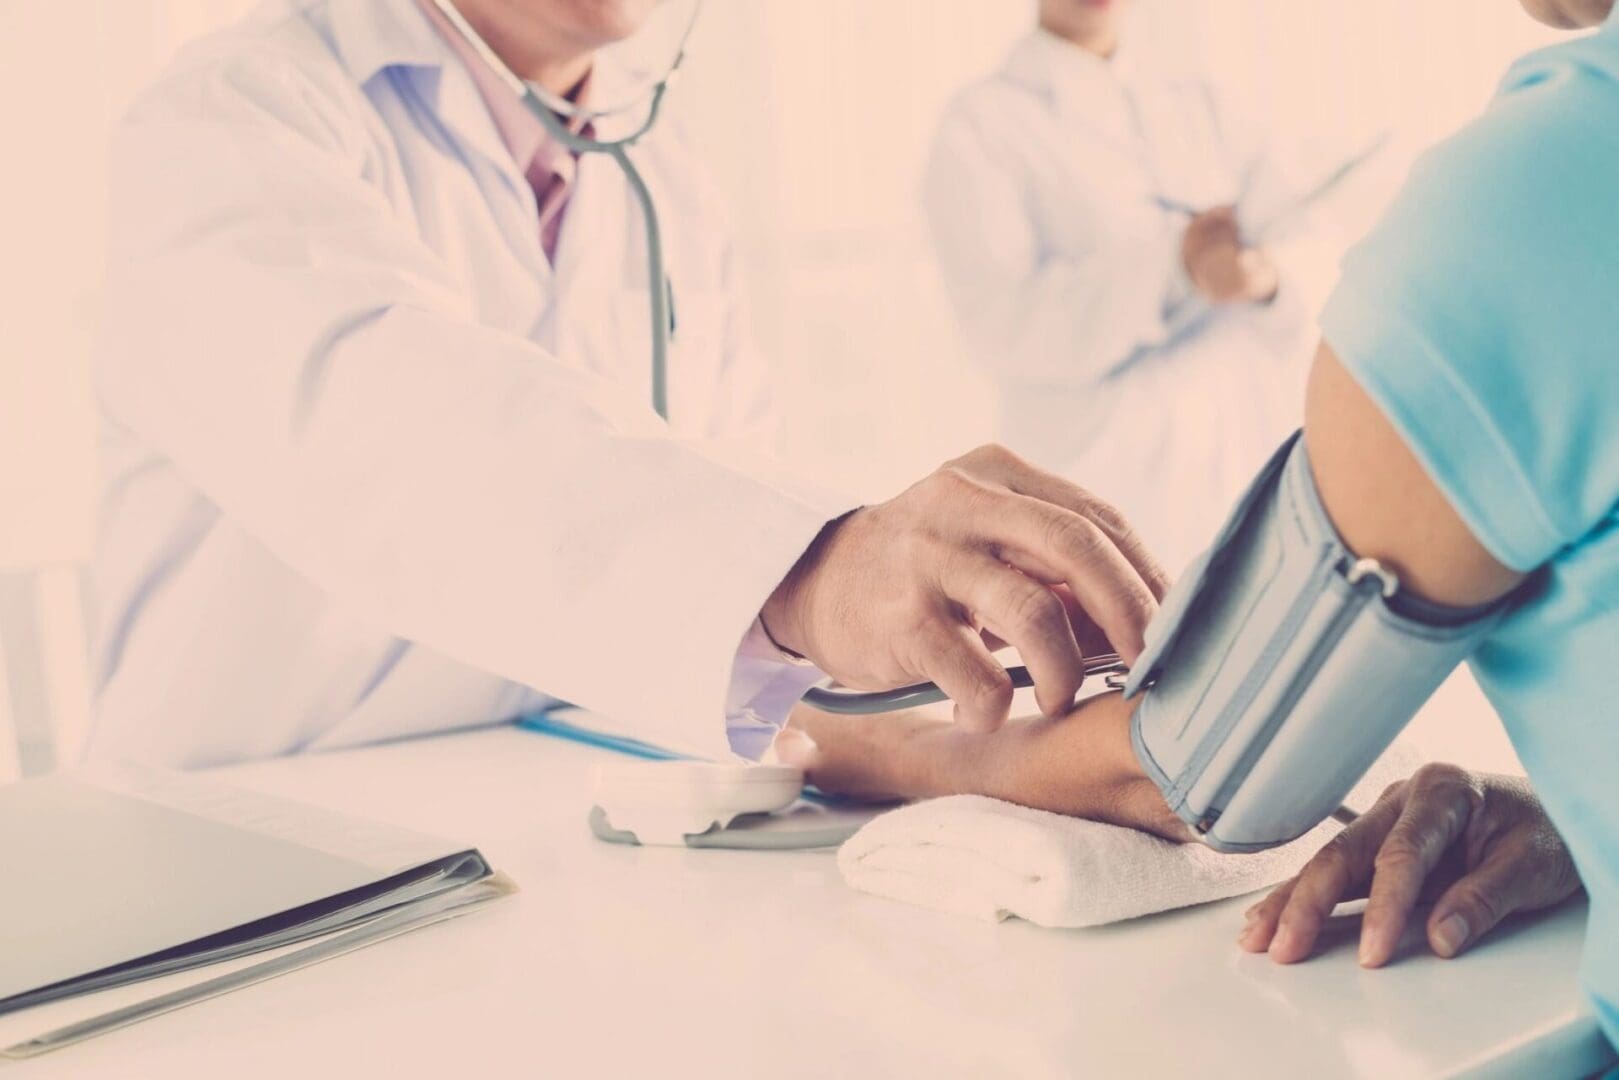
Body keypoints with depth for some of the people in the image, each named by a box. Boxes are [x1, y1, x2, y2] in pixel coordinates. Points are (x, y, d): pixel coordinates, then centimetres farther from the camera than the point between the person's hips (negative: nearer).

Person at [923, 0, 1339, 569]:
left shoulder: (1203, 99, 12)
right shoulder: (979, 127, -1)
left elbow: (1305, 241, -1)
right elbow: (1005, 329, -14)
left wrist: (1266, 272, -24)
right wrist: (1172, 266, -27)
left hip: (1253, 460, 4)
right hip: (1104, 475, -4)